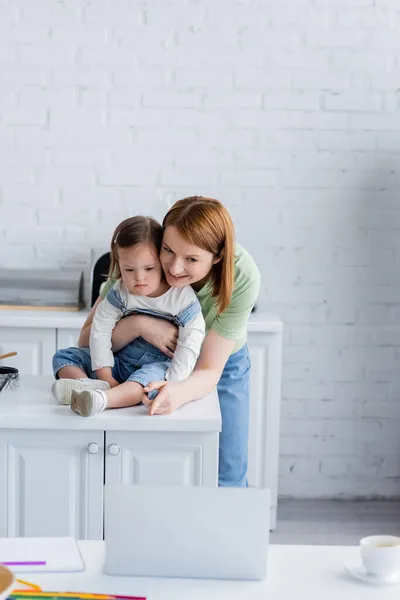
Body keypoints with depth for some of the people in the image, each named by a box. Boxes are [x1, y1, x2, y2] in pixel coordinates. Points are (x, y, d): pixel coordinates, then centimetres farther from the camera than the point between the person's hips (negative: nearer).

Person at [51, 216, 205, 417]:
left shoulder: (183, 297, -14)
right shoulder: (120, 293, -7)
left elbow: (191, 342, -16)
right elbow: (100, 330, -10)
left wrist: (170, 384, -25)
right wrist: (105, 378, -18)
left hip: (160, 365, -4)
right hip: (121, 361, 5)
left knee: (157, 373, -41)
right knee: (64, 356, -7)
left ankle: (101, 399, -62)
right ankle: (87, 385, -41)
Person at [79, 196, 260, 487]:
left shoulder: (242, 276, -32)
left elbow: (209, 371, -31)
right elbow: (88, 338, -23)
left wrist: (178, 392, -53)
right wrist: (137, 324, -41)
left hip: (222, 366, 0)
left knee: (226, 480, -1)